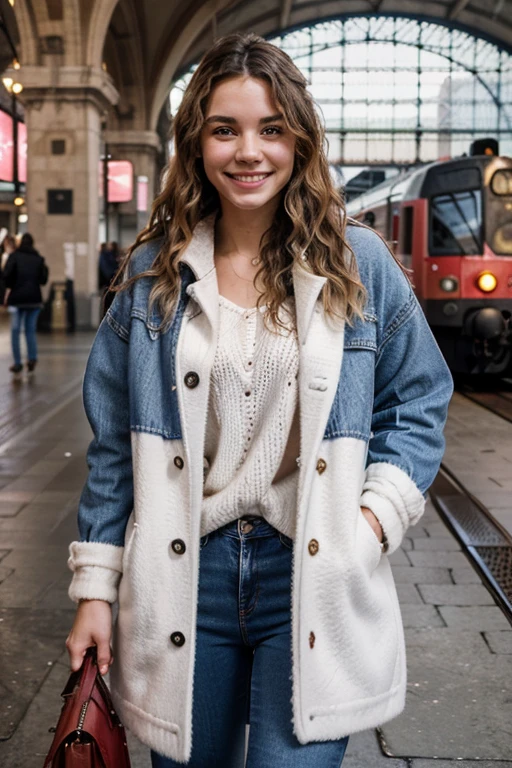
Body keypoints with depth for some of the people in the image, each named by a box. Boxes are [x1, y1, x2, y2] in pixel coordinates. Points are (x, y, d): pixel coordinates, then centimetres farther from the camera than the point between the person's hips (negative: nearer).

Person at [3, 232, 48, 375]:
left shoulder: (14, 256, -4)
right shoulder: (39, 258, 4)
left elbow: (7, 275, -13)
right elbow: (43, 280, 1)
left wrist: (11, 286, 5)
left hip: (17, 297, -2)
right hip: (34, 298, 3)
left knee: (15, 331, 6)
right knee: (31, 330, 12)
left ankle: (17, 363, 4)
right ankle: (32, 358, -3)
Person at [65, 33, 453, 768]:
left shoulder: (359, 261, -1)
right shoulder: (153, 269, 2)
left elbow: (419, 401, 8)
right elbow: (115, 444, 6)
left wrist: (377, 516, -7)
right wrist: (94, 589, 5)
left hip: (313, 576, -1)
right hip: (182, 576, 2)